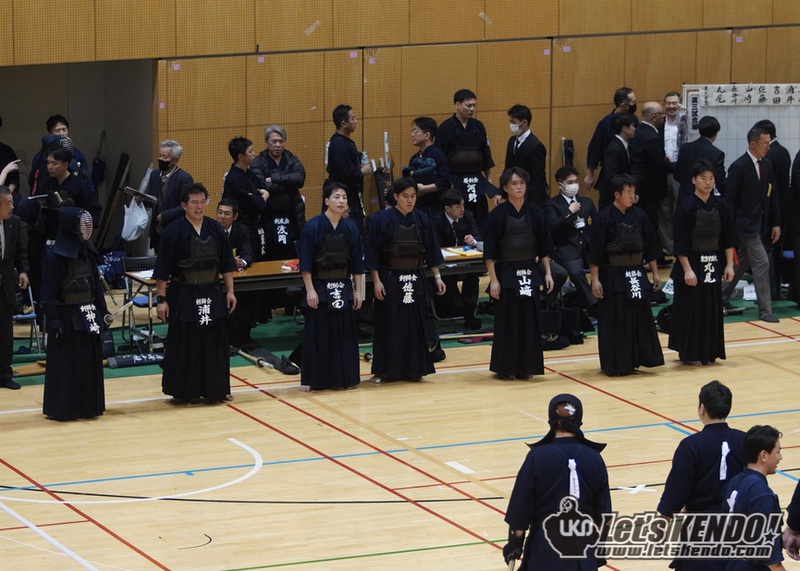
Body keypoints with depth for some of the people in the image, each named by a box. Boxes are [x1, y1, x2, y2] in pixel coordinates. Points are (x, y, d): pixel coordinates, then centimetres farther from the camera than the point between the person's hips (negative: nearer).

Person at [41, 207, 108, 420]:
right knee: (65, 363, 0)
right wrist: (53, 321, -20)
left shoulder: (87, 252, 7)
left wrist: (103, 311, 10)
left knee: (90, 361, 11)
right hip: (66, 316, -7)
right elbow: (48, 293, -15)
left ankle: (88, 405, 21)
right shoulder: (53, 257, -14)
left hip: (89, 314, 7)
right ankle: (60, 409, 8)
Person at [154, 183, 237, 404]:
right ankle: (183, 393, 11)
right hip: (183, 296, -4)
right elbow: (162, 270, -8)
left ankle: (215, 390, 19)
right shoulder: (174, 232, -9)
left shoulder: (215, 229, 4)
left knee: (215, 343, 8)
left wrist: (229, 291, 8)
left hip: (212, 295, 4)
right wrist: (162, 299, -10)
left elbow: (226, 263, 11)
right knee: (184, 347, 1)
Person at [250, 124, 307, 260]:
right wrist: (289, 182, -11)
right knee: (274, 258, 0)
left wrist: (274, 179, -16)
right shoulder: (258, 163, -1)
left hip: (291, 217, 3)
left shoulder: (292, 161, 10)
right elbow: (266, 187, -17)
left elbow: (300, 178, -12)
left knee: (293, 258, 2)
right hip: (269, 218, -3)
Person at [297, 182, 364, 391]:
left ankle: (345, 377, 16)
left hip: (343, 288, 4)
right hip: (320, 287, -4)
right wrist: (310, 290, -14)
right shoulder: (313, 227, -9)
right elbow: (305, 263, -9)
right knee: (317, 335, 0)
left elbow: (357, 263, 8)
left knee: (345, 333, 7)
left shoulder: (350, 228, 4)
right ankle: (312, 380, 6)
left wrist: (358, 291, 5)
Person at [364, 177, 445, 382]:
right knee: (389, 326, 0)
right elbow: (372, 253, -7)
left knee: (415, 324, 6)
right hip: (390, 280, -4)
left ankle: (413, 369, 15)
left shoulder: (422, 219, 4)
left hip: (415, 280, 4)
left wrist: (437, 276, 7)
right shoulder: (381, 220, -8)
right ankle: (385, 371, 8)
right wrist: (376, 280, -11)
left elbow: (430, 251, 10)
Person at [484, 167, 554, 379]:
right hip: (506, 272, -3)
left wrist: (548, 273, 3)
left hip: (529, 272, 3)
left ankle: (526, 367, 14)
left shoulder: (535, 213, 3)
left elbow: (544, 247, 8)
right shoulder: (498, 215, -7)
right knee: (507, 322, 0)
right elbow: (489, 252, -6)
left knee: (529, 320, 5)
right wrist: (493, 279, -10)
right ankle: (505, 368, 9)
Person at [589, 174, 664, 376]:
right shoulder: (605, 218, -11)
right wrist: (595, 279, -13)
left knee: (640, 318, 7)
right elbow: (595, 252, -10)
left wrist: (655, 274, 11)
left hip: (636, 275, 5)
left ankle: (633, 360, 18)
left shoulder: (639, 216, 3)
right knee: (613, 321, -1)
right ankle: (613, 364, 8)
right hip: (612, 277, -5)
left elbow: (650, 248, 10)